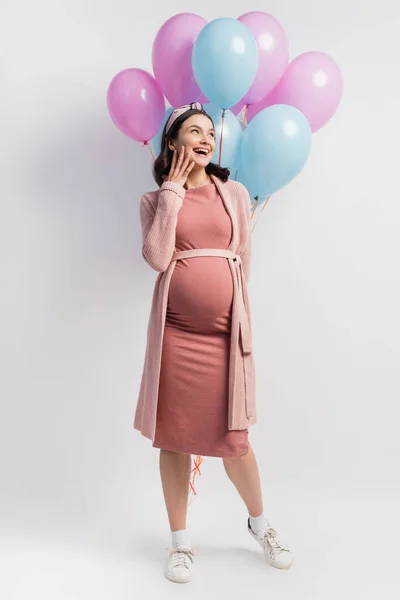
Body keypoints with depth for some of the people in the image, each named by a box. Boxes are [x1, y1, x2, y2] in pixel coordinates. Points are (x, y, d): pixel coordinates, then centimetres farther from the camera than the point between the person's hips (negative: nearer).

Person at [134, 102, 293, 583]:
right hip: (174, 332, 0)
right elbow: (158, 258, -11)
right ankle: (180, 541, 25)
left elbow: (243, 261, 13)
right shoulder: (155, 200, 6)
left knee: (233, 439, 5)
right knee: (173, 437, 6)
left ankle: (259, 523, 33)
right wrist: (172, 190, -6)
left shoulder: (235, 194, 10)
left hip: (225, 332, 1)